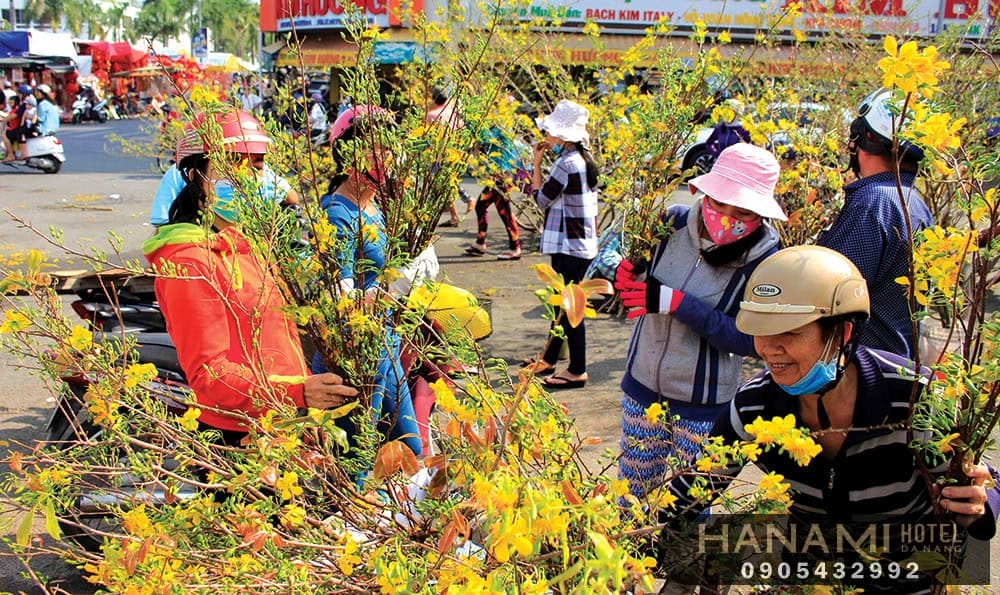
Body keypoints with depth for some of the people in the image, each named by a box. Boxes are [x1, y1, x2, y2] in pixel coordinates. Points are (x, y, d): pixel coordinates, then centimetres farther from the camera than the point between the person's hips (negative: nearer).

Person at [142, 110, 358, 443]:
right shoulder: (189, 264, -19)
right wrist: (296, 393, -34)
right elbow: (208, 375, -23)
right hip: (240, 437, -8)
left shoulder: (242, 242, 11)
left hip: (284, 425, 9)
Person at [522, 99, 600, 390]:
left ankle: (577, 371, 6)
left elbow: (541, 199, -10)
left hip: (570, 245, -10)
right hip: (581, 242, 10)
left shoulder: (567, 163, -21)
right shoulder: (584, 158, 9)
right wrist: (545, 161, 12)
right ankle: (549, 358, 32)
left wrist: (536, 164, -4)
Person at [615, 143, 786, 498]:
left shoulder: (765, 260, -18)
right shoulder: (674, 223, -9)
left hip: (705, 404, -3)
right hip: (643, 387, 3)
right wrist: (622, 275, -20)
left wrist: (676, 303, -28)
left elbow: (749, 340, -22)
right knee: (630, 495, 19)